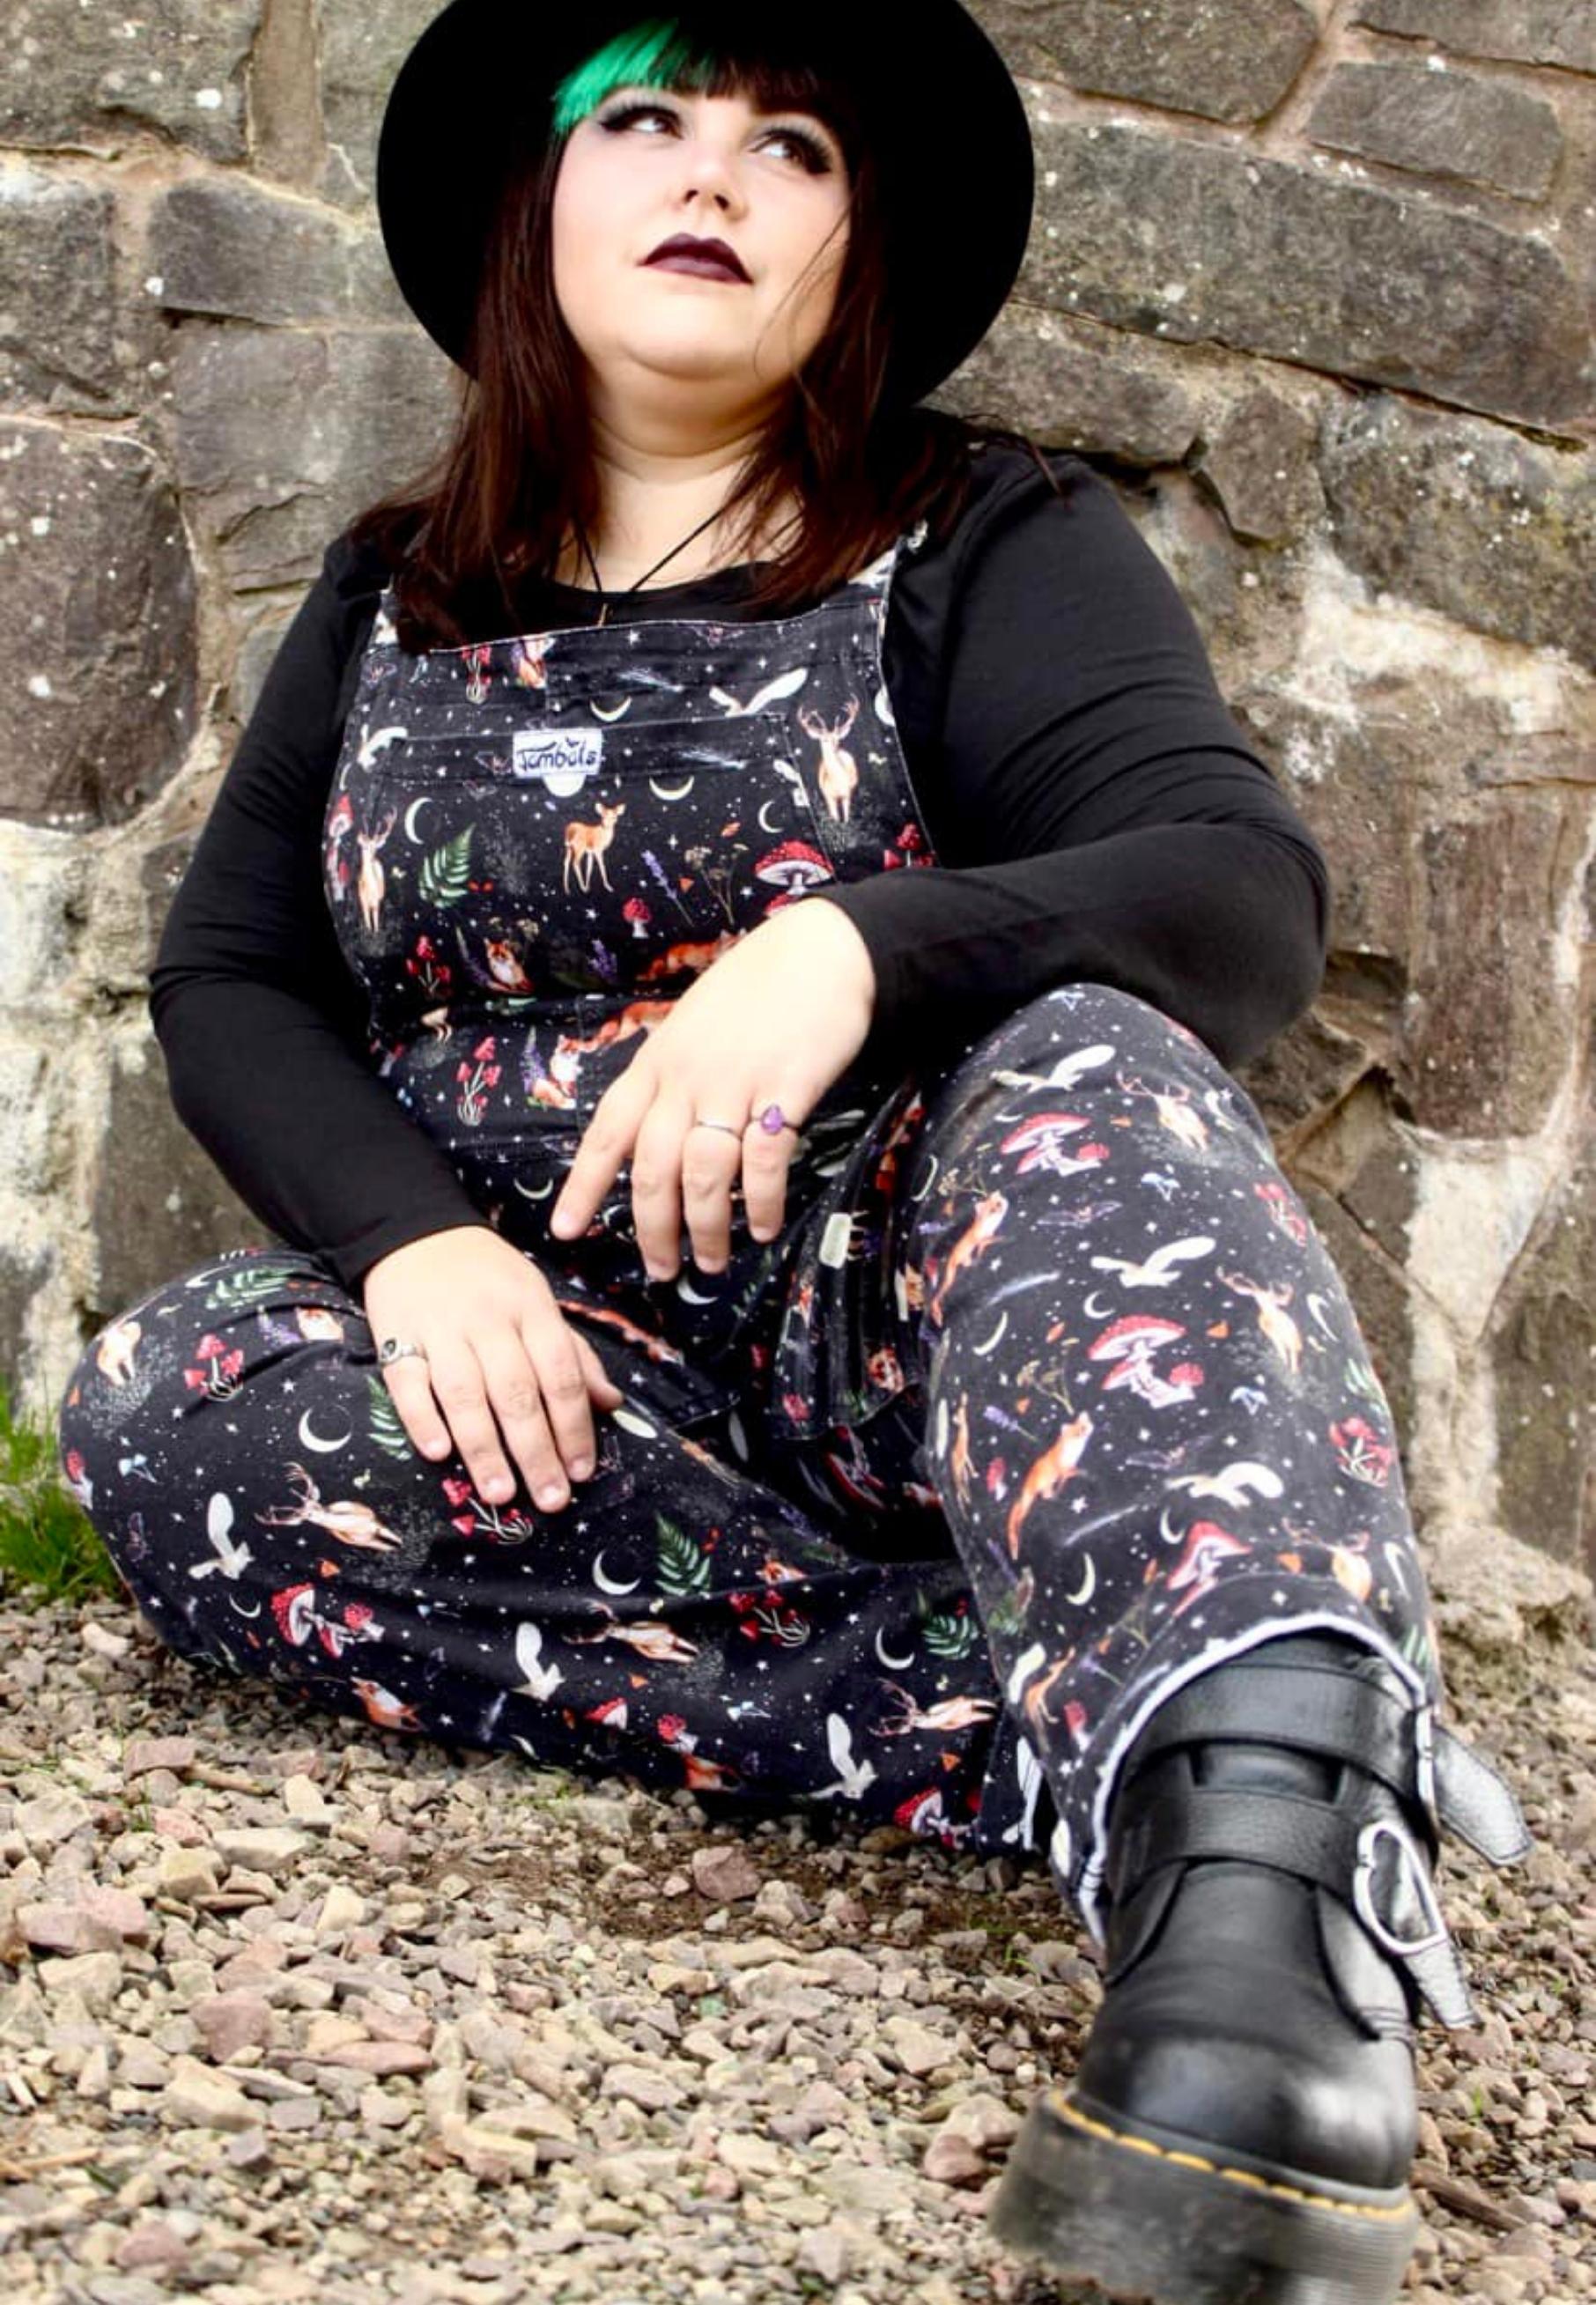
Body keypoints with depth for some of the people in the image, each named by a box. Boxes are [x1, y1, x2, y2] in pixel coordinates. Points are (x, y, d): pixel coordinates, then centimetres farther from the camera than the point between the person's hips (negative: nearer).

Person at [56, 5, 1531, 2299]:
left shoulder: (982, 542, 1)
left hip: (906, 1306, -3)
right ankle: (1117, 1726, -32)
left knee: (1084, 1069, -33)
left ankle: (1253, 1870, -62)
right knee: (166, 1418, -26)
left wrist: (854, 947, -34)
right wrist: (413, 1243, -13)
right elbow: (228, 979, 9)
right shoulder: (390, 598, 13)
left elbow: (1247, 891, -14)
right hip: (548, 1362, 3)